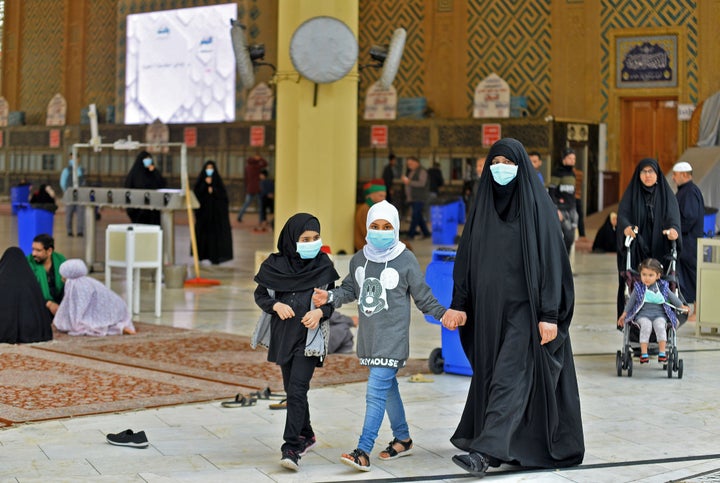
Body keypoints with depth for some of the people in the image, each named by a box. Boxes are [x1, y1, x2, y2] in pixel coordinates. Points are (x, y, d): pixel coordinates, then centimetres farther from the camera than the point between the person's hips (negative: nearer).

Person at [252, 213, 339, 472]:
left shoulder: (323, 264, -3)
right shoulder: (275, 265, -2)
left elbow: (332, 300, 4)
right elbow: (260, 295, 6)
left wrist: (320, 311, -17)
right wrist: (276, 305, -13)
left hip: (310, 336, -3)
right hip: (283, 333, 3)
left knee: (297, 390, -13)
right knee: (292, 390, 15)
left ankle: (291, 448, -13)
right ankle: (306, 435, 35)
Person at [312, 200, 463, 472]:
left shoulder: (406, 261, -6)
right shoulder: (359, 259, 7)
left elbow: (424, 298, 1)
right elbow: (350, 289, 19)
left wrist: (443, 314, -11)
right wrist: (330, 297, 1)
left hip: (393, 337, -6)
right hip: (368, 337, 6)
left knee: (376, 392, -13)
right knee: (387, 388, 17)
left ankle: (363, 452, -16)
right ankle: (402, 439, 33)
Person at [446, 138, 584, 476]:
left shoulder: (538, 206, -7)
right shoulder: (483, 205, 8)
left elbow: (551, 260, -10)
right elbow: (466, 258, 10)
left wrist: (550, 315, -15)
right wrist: (458, 304, 3)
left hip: (524, 307, -6)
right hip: (489, 305, 6)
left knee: (510, 376, -12)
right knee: (490, 372, 11)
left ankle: (486, 452, -20)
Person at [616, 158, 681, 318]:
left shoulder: (666, 194, 9)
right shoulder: (631, 194, 7)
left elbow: (673, 216, -6)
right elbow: (622, 214, -8)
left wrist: (673, 229, -29)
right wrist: (626, 227, -31)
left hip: (659, 249, 1)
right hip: (636, 249, 0)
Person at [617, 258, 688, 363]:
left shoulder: (663, 287, 8)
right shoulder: (638, 288, 6)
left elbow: (672, 297, 23)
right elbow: (631, 301, 15)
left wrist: (682, 306, 29)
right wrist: (624, 314, 14)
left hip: (659, 313, 1)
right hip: (642, 314, -1)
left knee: (660, 326, -30)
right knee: (646, 326, -31)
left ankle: (662, 353, -25)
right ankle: (644, 353, -29)